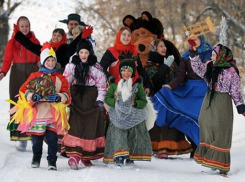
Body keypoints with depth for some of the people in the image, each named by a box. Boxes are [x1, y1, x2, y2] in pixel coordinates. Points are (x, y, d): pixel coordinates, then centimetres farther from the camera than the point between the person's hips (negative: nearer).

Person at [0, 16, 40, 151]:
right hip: (17, 75, -1)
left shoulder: (35, 41, 11)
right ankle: (22, 139, -5)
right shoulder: (12, 42, 7)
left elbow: (40, 60, 11)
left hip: (33, 74, 1)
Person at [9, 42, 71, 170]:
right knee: (36, 139, 4)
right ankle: (36, 159, 23)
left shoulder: (60, 78, 12)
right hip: (36, 113, 0)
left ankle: (52, 162, -1)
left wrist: (58, 97, -15)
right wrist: (32, 96, -13)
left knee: (52, 138, -10)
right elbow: (23, 90, 6)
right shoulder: (35, 76, 10)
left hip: (53, 115, 0)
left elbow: (67, 95, 6)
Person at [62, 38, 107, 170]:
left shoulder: (96, 67, 0)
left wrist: (100, 100, -5)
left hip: (91, 101, 0)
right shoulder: (71, 66, 3)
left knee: (90, 128, 3)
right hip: (76, 100, 0)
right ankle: (74, 155, -19)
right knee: (76, 127, -11)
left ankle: (86, 155, 16)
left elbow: (102, 85, 2)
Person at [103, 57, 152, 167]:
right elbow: (107, 98, 6)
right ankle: (119, 157, -20)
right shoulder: (115, 85, 7)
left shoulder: (137, 85, 5)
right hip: (118, 115, -1)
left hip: (133, 116, 1)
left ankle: (130, 157, 12)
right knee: (118, 133, -15)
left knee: (133, 136, 1)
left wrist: (135, 103, -16)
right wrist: (116, 102, -12)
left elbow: (143, 101, 4)